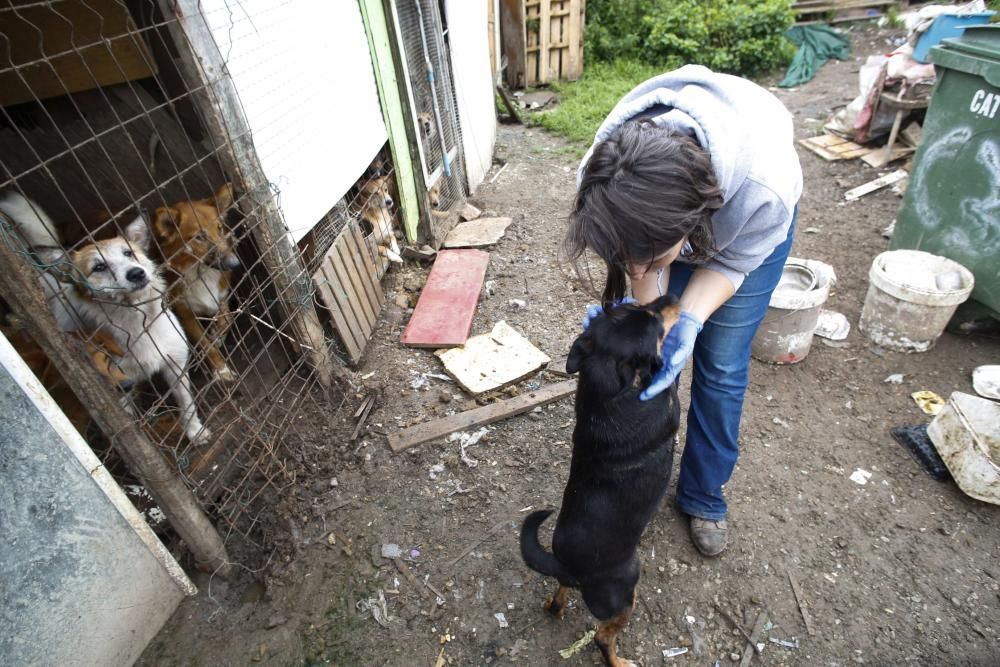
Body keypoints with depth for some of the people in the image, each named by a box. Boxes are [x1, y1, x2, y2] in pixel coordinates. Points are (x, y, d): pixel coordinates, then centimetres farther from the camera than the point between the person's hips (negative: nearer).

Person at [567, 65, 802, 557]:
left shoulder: (765, 188, -44)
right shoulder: (604, 179, -37)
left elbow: (731, 263, -22)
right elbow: (641, 265, -19)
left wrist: (689, 323, -37)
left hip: (744, 223, -1)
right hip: (670, 213, 2)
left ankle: (704, 496, 25)